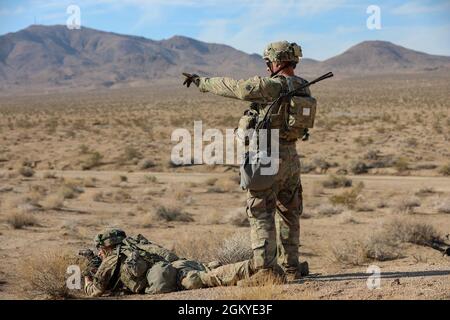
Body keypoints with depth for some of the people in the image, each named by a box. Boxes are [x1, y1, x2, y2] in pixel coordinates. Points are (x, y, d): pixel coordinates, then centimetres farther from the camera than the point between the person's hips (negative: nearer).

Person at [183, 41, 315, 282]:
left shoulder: (273, 86, -15)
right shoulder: (304, 89, 7)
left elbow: (235, 88, -13)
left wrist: (202, 82, -2)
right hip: (291, 157, 7)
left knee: (261, 213, -2)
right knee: (288, 214, 16)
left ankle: (265, 267, -9)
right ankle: (290, 267, 22)